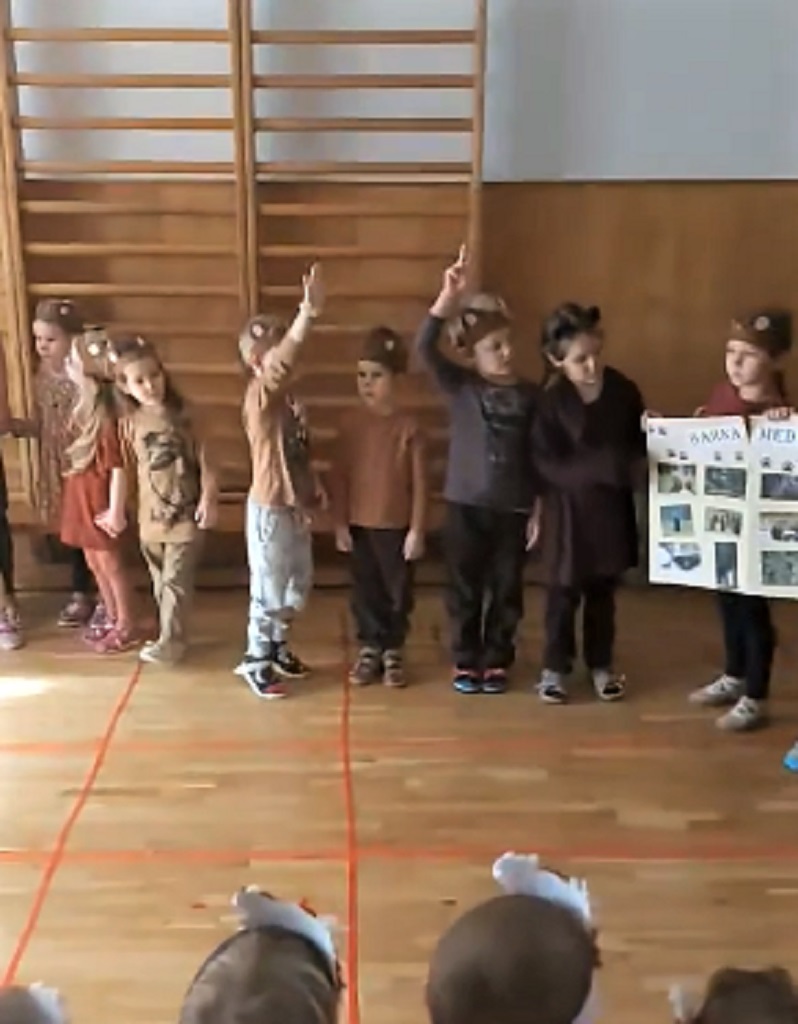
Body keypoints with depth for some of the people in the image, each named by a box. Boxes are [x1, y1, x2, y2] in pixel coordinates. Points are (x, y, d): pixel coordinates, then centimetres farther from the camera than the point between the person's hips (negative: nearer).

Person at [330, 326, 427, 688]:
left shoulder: (408, 427, -9)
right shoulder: (350, 423, -2)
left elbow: (419, 482, -6)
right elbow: (338, 476, 1)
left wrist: (417, 529, -8)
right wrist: (339, 522, -2)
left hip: (397, 526, -2)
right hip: (358, 524, 2)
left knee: (398, 591, 10)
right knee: (365, 591, 12)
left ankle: (394, 650, 26)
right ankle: (370, 648, 27)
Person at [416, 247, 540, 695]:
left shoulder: (531, 394, 1)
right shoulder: (460, 385, -4)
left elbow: (539, 455, 5)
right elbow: (426, 347, -20)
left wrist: (538, 509, 3)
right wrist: (449, 296, -31)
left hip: (514, 508, 1)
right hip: (466, 505, -1)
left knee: (507, 591, 11)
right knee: (464, 589, 9)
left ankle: (497, 662, 26)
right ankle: (466, 662, 24)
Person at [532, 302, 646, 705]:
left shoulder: (623, 390, -6)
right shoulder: (550, 402, -15)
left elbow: (640, 441, 5)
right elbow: (546, 464, -18)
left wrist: (630, 464, -18)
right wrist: (599, 467, -29)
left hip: (612, 507, 3)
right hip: (568, 509, -3)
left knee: (603, 591, 17)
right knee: (563, 592, 8)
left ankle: (601, 665, 32)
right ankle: (555, 667, 25)